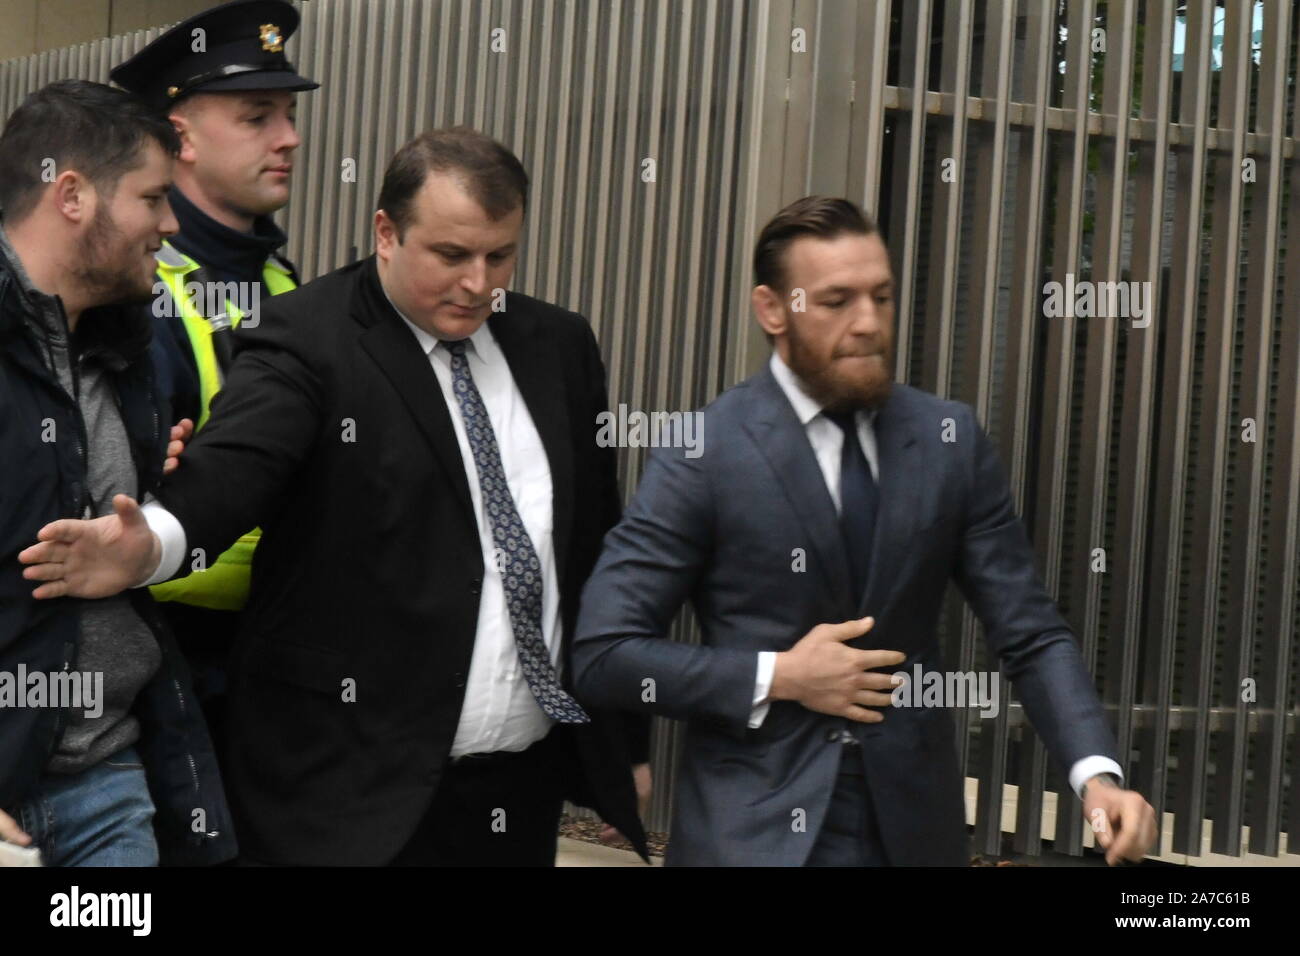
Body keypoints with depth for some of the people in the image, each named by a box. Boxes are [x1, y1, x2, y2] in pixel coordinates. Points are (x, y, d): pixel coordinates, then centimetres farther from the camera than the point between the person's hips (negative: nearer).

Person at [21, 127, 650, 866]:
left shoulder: (558, 346, 9)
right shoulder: (308, 338, -8)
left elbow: (597, 537, 14)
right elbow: (235, 465, -25)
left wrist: (626, 738, 16)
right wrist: (152, 542, -47)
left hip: (532, 779, 5)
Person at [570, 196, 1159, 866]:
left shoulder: (950, 439, 1)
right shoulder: (704, 452, -8)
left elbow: (1030, 634, 0)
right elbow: (602, 655, -9)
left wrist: (1095, 772, -14)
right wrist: (778, 678, -15)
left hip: (912, 823, 3)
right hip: (755, 829, -3)